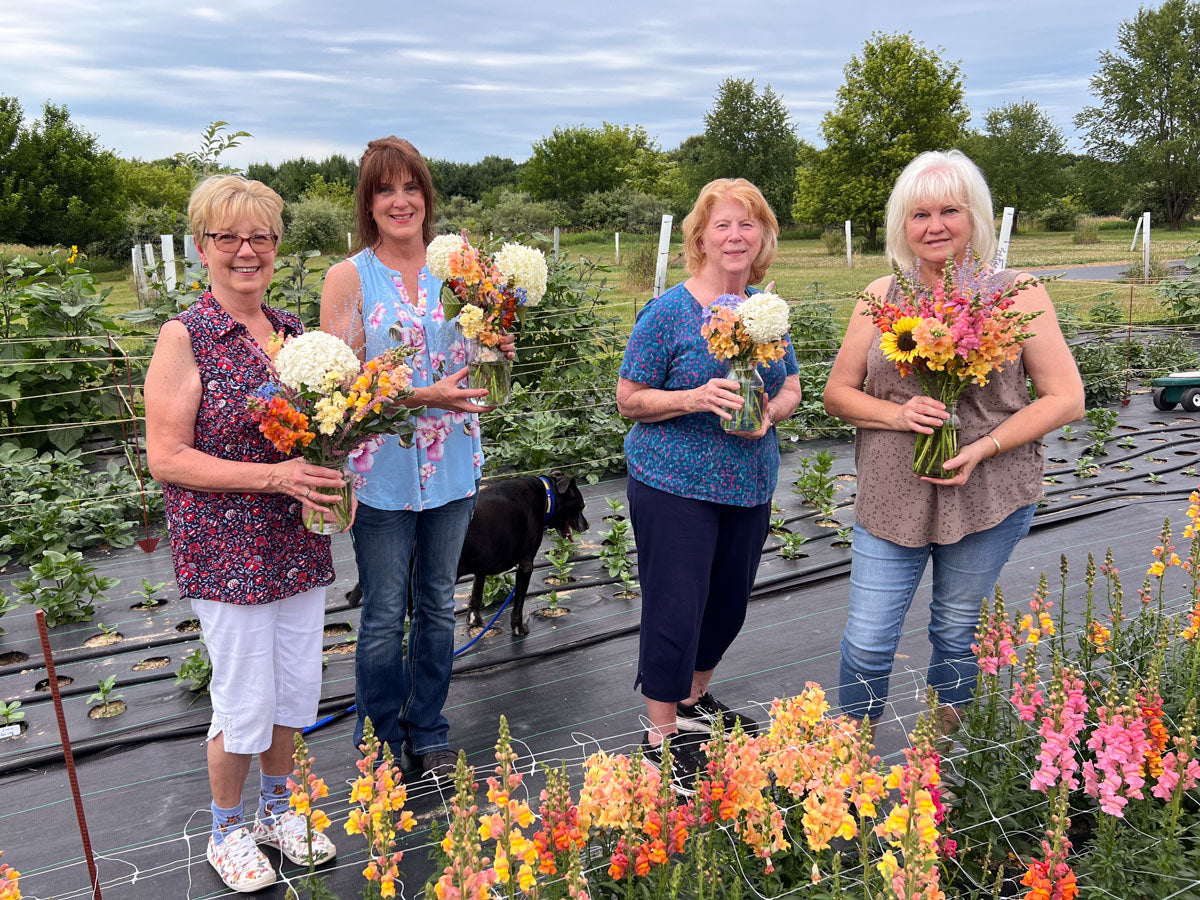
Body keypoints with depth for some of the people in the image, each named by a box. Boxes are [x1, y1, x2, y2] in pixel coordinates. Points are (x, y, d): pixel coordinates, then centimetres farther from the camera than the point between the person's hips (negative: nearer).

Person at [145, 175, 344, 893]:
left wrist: (329, 475, -3)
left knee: (298, 686, 15)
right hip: (227, 549, -5)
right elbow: (166, 457, -13)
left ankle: (278, 811, 38)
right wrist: (272, 476, -21)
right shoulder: (185, 338, -10)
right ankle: (228, 832, 31)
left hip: (300, 541, 6)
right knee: (246, 699, 5)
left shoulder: (292, 330, 6)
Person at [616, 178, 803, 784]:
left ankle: (693, 700, 41)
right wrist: (696, 398, -24)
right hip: (676, 484, -6)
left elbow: (792, 388, 12)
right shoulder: (669, 311, -11)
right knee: (674, 609, 0)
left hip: (750, 484, 6)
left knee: (729, 602, 17)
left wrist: (770, 412, -11)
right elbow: (629, 398, -9)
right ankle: (661, 736, 19)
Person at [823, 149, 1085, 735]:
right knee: (867, 642, 3)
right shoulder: (882, 297, 3)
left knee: (957, 632, 16)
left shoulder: (1016, 293, -3)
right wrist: (897, 414, -14)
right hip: (891, 495, 1)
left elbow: (1066, 399, -4)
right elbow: (837, 394, 6)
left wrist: (983, 448, -16)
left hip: (989, 496, -1)